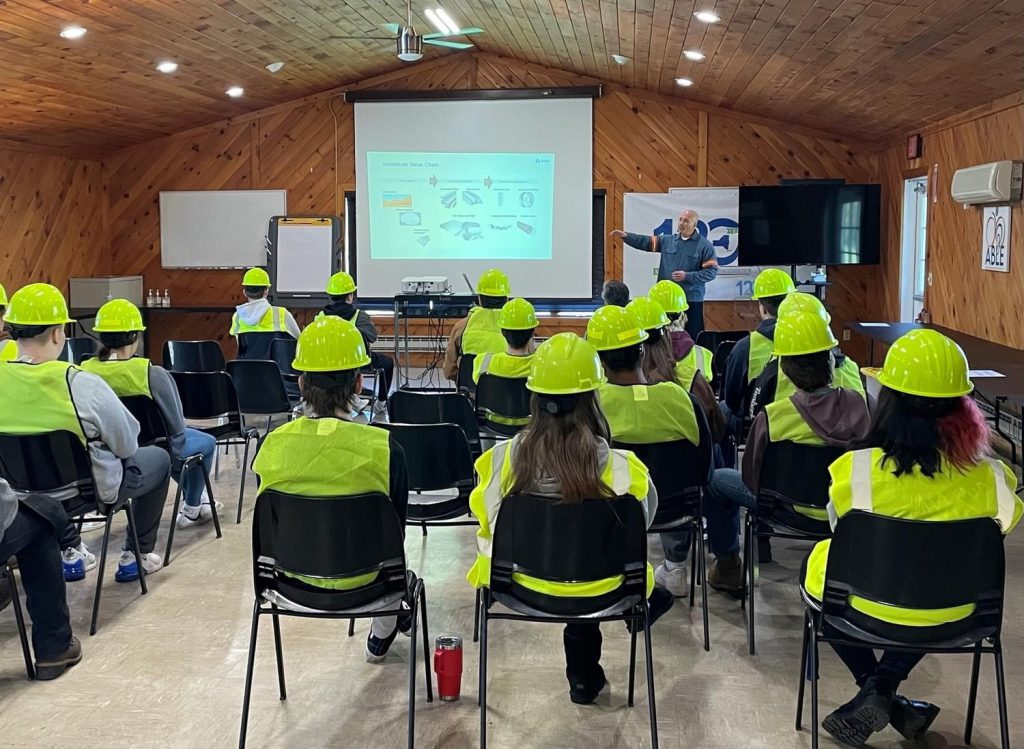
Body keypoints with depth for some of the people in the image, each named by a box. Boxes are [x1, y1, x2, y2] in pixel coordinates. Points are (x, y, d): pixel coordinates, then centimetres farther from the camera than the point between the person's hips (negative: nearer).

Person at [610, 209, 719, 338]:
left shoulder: (705, 245, -4)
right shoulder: (667, 241, 9)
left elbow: (712, 271, -9)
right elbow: (646, 241, 5)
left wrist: (687, 276, -16)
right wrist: (626, 235, -10)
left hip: (691, 300, -4)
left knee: (692, 338, 1)